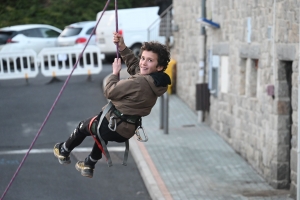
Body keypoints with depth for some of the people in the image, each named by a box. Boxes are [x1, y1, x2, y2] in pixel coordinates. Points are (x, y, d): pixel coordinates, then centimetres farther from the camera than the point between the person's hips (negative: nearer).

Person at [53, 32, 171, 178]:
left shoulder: (138, 83, -32)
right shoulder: (156, 82, -7)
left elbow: (109, 92, -19)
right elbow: (134, 66, 11)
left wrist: (115, 73, -4)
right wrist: (122, 47, 5)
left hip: (112, 125, -7)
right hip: (127, 131, 7)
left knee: (83, 126, 24)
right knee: (102, 133, 40)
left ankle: (63, 152, 48)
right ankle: (89, 166, 54)